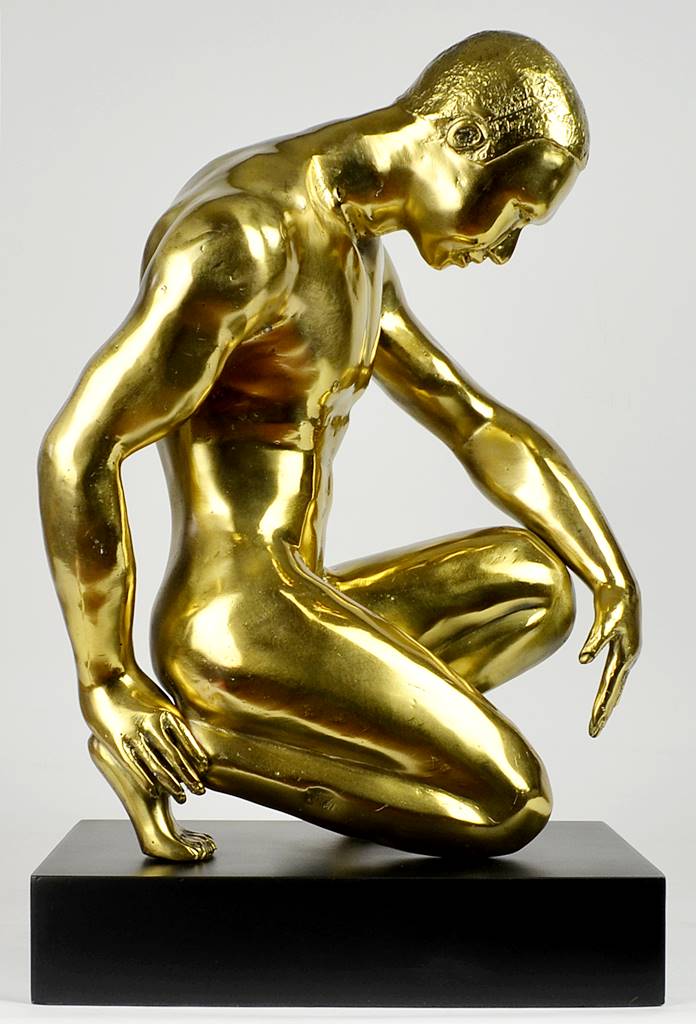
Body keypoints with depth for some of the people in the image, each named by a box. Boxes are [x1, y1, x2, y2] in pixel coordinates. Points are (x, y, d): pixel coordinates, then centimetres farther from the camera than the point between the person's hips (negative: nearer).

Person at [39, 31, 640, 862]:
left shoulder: (354, 255, 15)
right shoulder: (243, 237, -17)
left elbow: (487, 430, 18)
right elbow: (77, 451, -20)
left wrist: (617, 580, 7)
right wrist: (107, 686, -14)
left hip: (289, 620, 9)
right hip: (244, 627, -9)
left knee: (537, 578, 19)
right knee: (511, 807, -10)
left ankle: (335, 737, 6)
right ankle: (191, 738, -6)